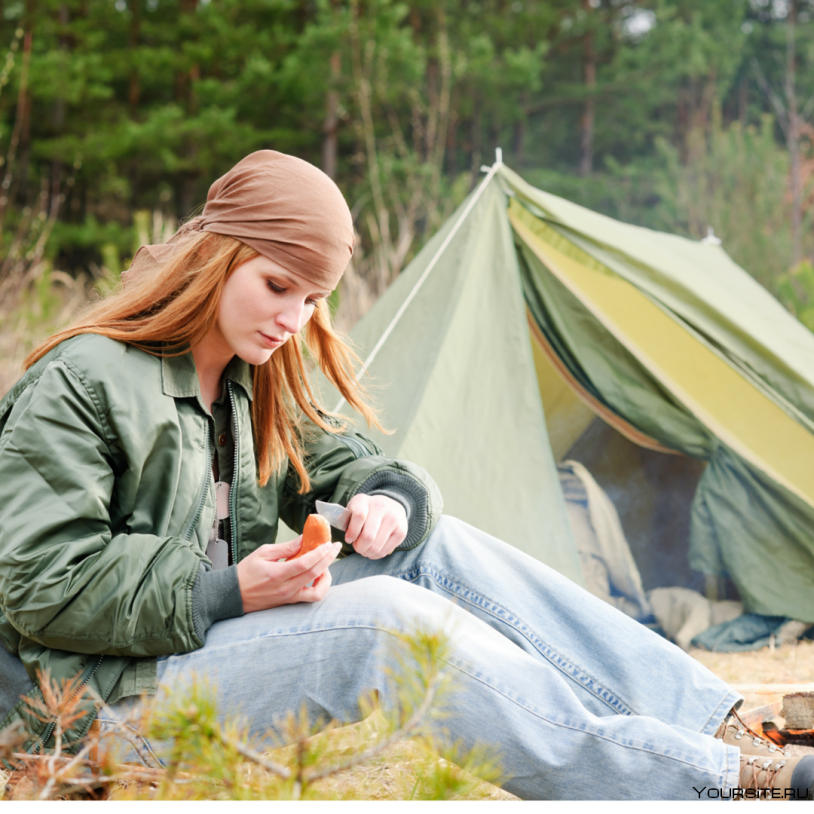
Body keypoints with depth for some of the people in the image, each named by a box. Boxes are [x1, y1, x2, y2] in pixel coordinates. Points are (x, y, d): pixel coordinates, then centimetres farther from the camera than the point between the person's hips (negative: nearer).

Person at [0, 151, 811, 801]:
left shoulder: (250, 386, 12)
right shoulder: (80, 384, -15)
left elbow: (345, 463, 16)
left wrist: (388, 499, -10)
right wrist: (225, 592, -27)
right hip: (114, 699, -8)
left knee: (435, 546, -7)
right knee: (383, 620, -28)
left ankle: (721, 728, -11)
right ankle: (720, 782, -30)